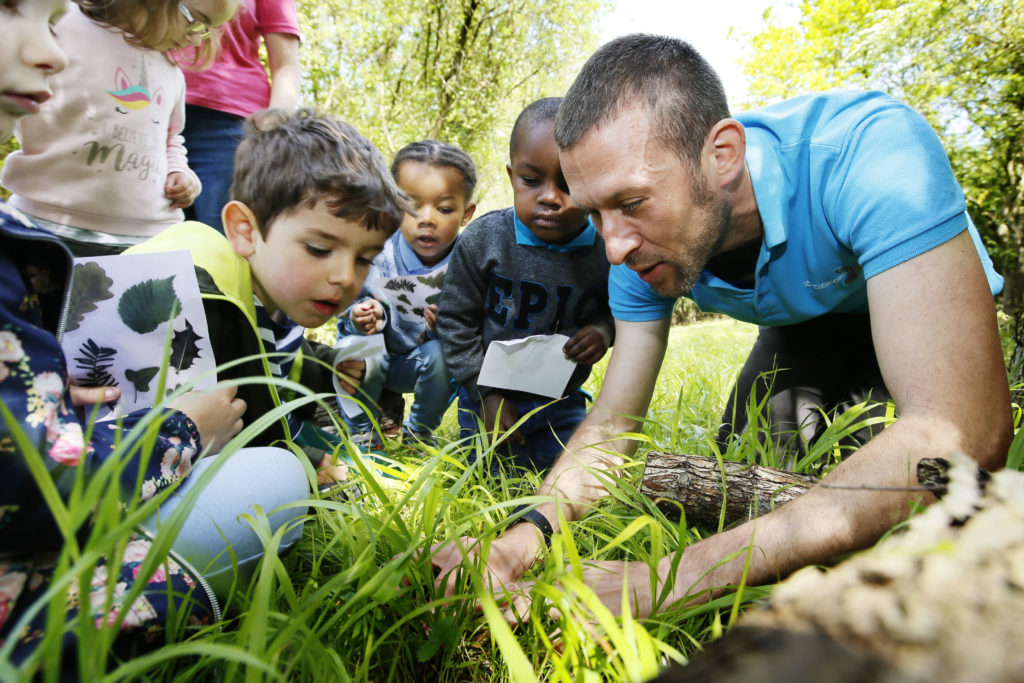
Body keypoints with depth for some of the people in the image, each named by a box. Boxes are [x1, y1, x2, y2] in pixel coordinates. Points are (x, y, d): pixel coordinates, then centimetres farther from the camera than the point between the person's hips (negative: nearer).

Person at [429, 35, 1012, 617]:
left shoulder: (873, 151, -41)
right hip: (807, 325, 4)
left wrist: (680, 577, -54)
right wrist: (530, 531, -39)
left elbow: (962, 432, -50)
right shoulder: (641, 247, -24)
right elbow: (611, 426, -18)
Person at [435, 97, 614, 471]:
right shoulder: (484, 240, -17)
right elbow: (455, 320, -9)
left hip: (563, 401, 2)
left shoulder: (607, 250, -14)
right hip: (490, 398, -1)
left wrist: (604, 331, -19)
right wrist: (487, 393, -12)